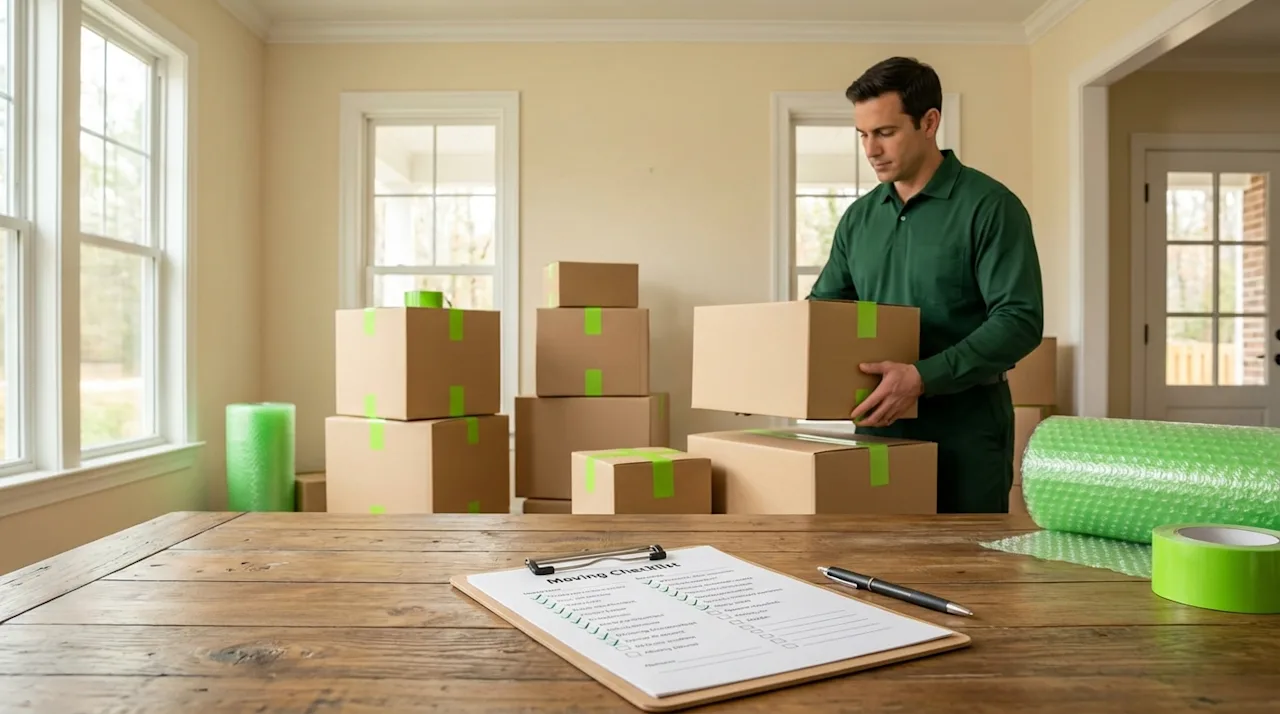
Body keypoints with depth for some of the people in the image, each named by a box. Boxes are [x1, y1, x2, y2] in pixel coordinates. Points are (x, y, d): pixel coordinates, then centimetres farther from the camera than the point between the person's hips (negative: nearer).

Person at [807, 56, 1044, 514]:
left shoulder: (989, 206, -9)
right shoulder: (859, 217, 9)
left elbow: (1020, 321, -16)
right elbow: (823, 306, 16)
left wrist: (923, 378, -27)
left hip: (964, 427, -5)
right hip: (879, 426, 5)